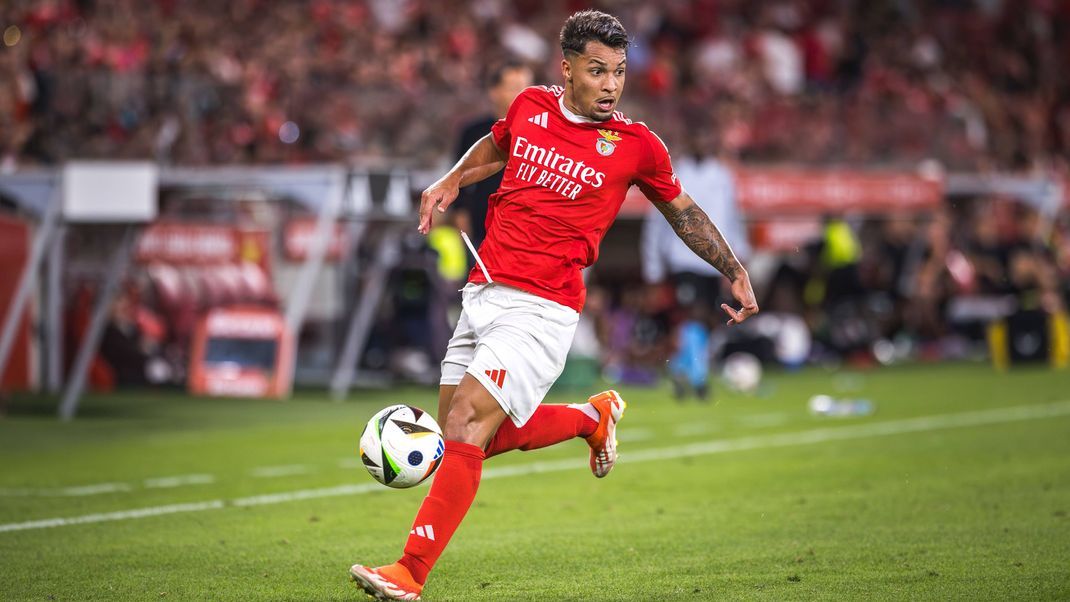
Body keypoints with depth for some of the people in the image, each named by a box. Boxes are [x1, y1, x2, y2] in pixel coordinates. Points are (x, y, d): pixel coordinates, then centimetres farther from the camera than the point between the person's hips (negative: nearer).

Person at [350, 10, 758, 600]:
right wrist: (450, 182, 16)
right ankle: (593, 416, 35)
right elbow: (496, 145, 31)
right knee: (472, 438, 12)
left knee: (466, 424, -18)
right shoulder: (531, 106, 7)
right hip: (482, 293, 6)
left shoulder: (636, 145, -3)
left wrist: (735, 273, 11)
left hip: (541, 308, -6)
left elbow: (683, 212, 14)